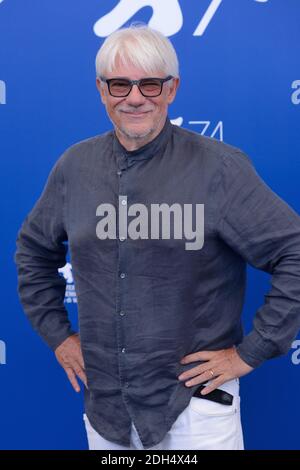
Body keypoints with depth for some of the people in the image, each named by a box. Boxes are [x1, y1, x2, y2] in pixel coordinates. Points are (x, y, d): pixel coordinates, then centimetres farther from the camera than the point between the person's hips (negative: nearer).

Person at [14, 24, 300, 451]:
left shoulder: (219, 167, -13)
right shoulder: (75, 166, 0)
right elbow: (33, 251, 15)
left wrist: (250, 352, -12)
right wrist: (56, 334, 9)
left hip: (196, 401, -4)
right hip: (103, 404, 5)